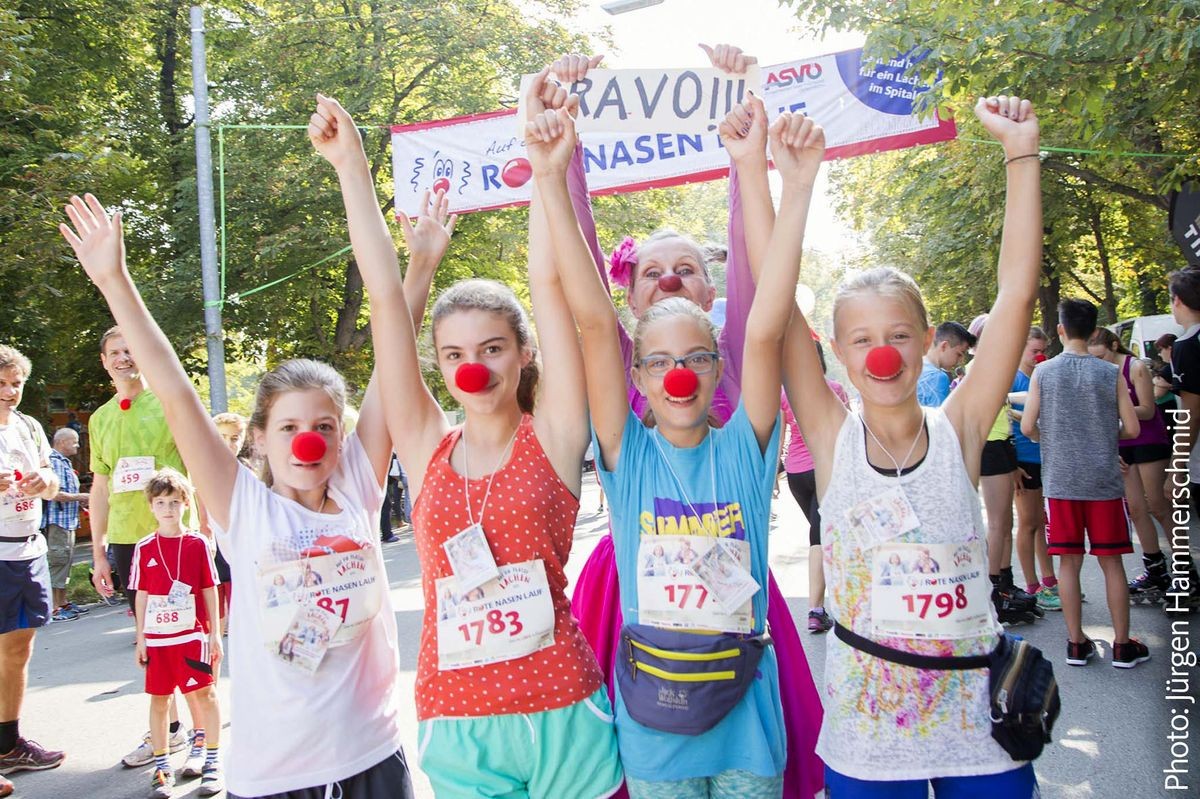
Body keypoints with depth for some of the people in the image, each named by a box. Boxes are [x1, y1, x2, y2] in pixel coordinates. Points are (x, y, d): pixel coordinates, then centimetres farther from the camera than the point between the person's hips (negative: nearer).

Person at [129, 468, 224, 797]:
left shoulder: (197, 543, -3)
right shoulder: (144, 548, 1)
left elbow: (210, 591, 1)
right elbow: (141, 595, 6)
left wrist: (214, 634, 0)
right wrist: (141, 639, 5)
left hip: (192, 634, -2)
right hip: (157, 637, 2)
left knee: (203, 695, 0)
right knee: (159, 699, 10)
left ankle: (212, 761, 12)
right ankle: (162, 767, 22)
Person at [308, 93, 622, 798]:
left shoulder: (552, 437, -4)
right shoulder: (427, 447, 2)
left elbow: (548, 282, -10)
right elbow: (386, 298, -2)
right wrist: (352, 167, -2)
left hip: (561, 715, -2)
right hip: (456, 721, 2)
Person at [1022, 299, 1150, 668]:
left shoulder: (1043, 372, -3)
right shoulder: (1111, 373, -2)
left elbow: (1027, 427, -3)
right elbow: (1132, 429, -2)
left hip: (1060, 481, 0)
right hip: (1104, 481, 0)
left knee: (1069, 561, 7)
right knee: (1111, 561, 7)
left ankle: (1076, 643, 12)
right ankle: (1122, 645, 14)